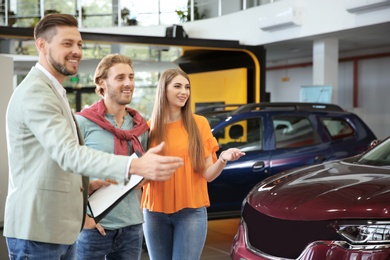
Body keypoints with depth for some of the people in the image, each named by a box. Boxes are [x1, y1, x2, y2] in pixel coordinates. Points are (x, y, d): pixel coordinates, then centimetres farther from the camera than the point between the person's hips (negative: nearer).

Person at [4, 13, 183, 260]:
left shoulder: (53, 91, 17)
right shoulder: (35, 91, -16)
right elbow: (67, 153, -30)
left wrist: (86, 184, 8)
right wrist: (136, 166, -40)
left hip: (59, 228, 10)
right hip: (37, 230, -10)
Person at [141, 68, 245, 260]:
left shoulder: (199, 123, -1)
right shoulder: (149, 127, 2)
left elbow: (208, 174, -2)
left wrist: (223, 159, -21)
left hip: (191, 211, -2)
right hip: (155, 212, 2)